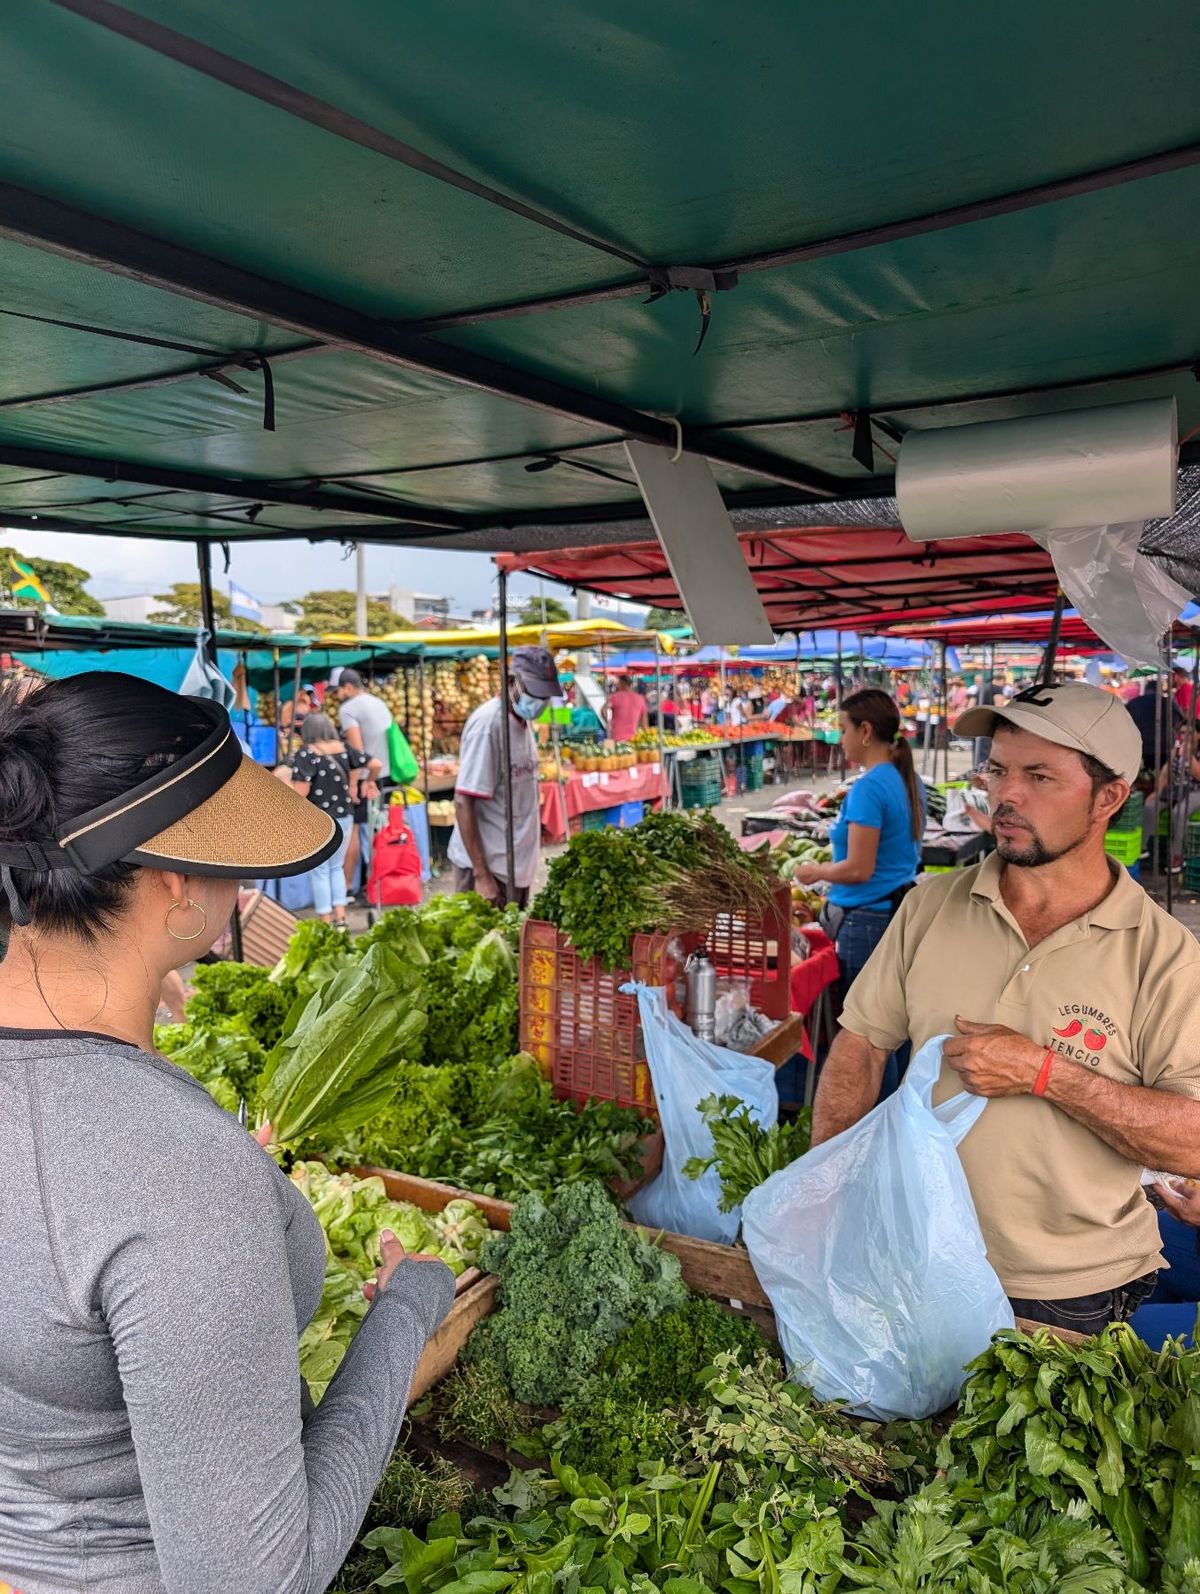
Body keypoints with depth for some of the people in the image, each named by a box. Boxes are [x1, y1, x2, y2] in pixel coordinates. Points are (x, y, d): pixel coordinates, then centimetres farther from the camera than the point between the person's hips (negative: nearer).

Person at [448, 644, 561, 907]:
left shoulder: (523, 722, 9)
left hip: (518, 866, 8)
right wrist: (481, 874, -20)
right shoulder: (487, 723, -16)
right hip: (489, 866, -8)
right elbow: (463, 802, -18)